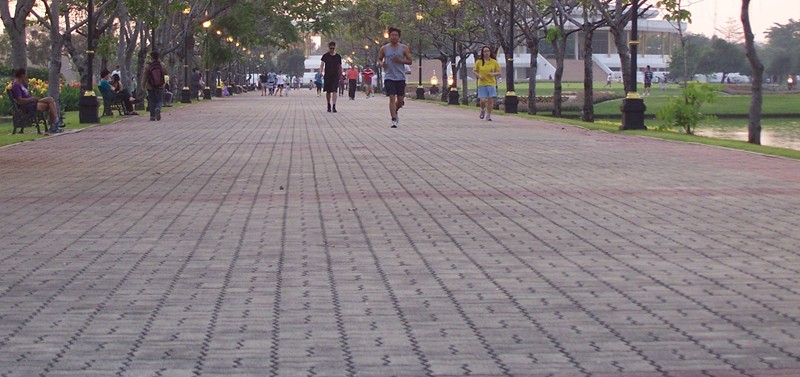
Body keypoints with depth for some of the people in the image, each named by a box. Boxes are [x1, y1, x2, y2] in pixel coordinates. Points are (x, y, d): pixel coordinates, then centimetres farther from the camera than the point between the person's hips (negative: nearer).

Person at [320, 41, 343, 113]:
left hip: (335, 76, 0)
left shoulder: (338, 56, 7)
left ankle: (334, 106, -20)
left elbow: (339, 67, 15)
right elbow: (322, 65, -5)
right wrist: (320, 73, -20)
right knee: (328, 92, 9)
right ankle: (329, 106, 23)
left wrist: (341, 75, 15)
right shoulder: (325, 56, 2)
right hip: (327, 76, 0)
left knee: (334, 91, -13)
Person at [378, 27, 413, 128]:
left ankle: (394, 111, 36)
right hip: (389, 77, -1)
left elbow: (410, 61, 4)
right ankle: (394, 120, -12)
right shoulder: (384, 48, 6)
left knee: (400, 100, 6)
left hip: (401, 77, 1)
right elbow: (379, 59, 16)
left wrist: (401, 60, -14)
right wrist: (381, 63, -8)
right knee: (392, 98, -12)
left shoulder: (404, 48, 4)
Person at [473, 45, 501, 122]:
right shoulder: (479, 62, 0)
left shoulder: (494, 62, 1)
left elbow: (499, 72, 7)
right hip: (482, 84, -1)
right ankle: (483, 110, 24)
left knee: (490, 100, -4)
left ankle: (488, 115, 10)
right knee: (483, 100, -9)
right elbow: (474, 71, 11)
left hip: (491, 83, 1)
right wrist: (478, 75, -8)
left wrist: (493, 74, -12)